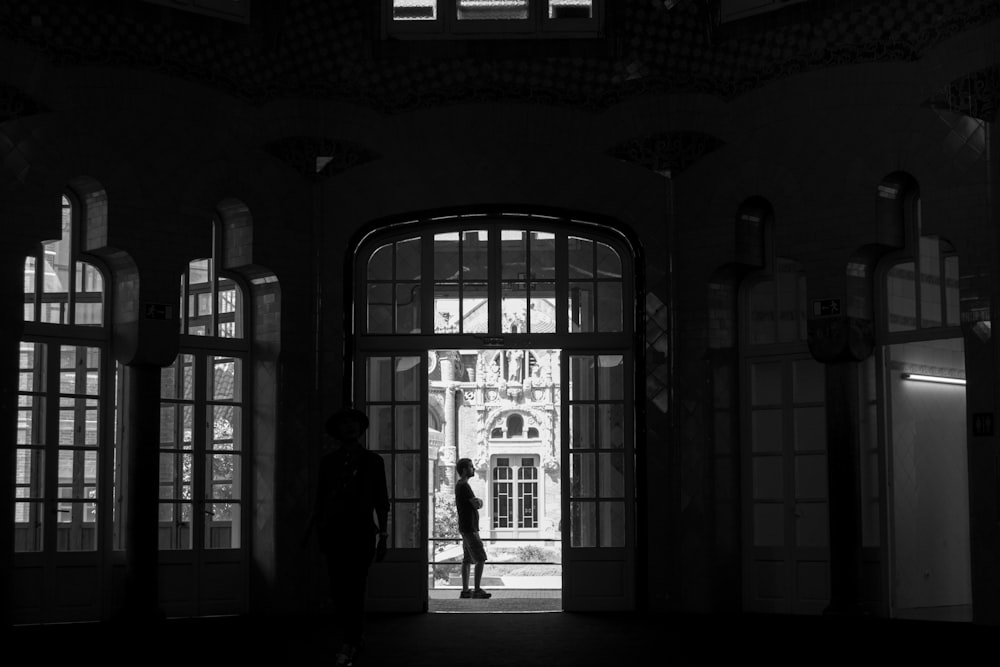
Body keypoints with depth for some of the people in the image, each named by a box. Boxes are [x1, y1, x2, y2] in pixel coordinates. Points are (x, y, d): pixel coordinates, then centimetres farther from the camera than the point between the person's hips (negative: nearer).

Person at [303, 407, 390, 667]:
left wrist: (383, 537, 1)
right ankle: (355, 636, 19)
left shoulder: (373, 461, 7)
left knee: (355, 589, -9)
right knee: (338, 590, -1)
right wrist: (311, 528, 0)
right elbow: (321, 499, 11)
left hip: (361, 531, -2)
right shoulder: (328, 461, 10)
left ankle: (349, 645, -4)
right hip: (333, 530, 2)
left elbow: (381, 501, 7)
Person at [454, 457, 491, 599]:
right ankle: (477, 590, -8)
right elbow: (477, 505, -20)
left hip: (466, 528, 10)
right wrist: (479, 501, 3)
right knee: (481, 559, -9)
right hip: (469, 528, -10)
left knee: (467, 560, 10)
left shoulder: (459, 485, 15)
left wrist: (477, 501, 7)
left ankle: (465, 590, 11)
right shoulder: (464, 486, -17)